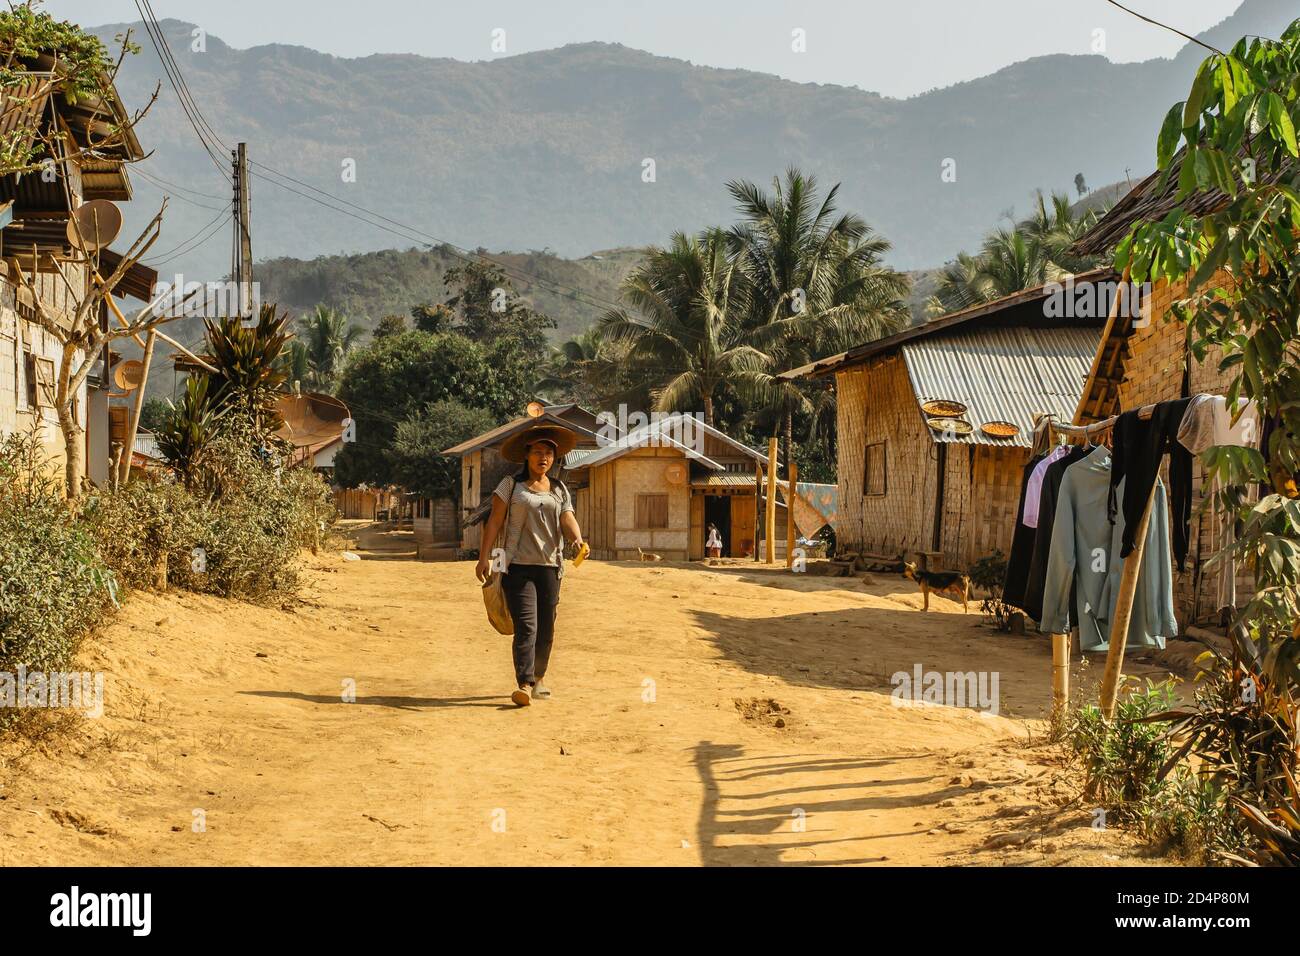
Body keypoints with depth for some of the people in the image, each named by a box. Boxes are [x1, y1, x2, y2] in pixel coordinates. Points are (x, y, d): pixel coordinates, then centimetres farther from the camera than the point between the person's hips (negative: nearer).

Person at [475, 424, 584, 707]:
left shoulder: (560, 490, 14)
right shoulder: (511, 484, 4)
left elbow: (567, 520, 1)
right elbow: (495, 520, 0)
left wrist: (577, 539, -22)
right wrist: (484, 557, -7)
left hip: (549, 565, 4)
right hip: (518, 565, -4)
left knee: (546, 629, 9)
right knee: (526, 626, -15)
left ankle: (538, 678, 27)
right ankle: (524, 684, -19)